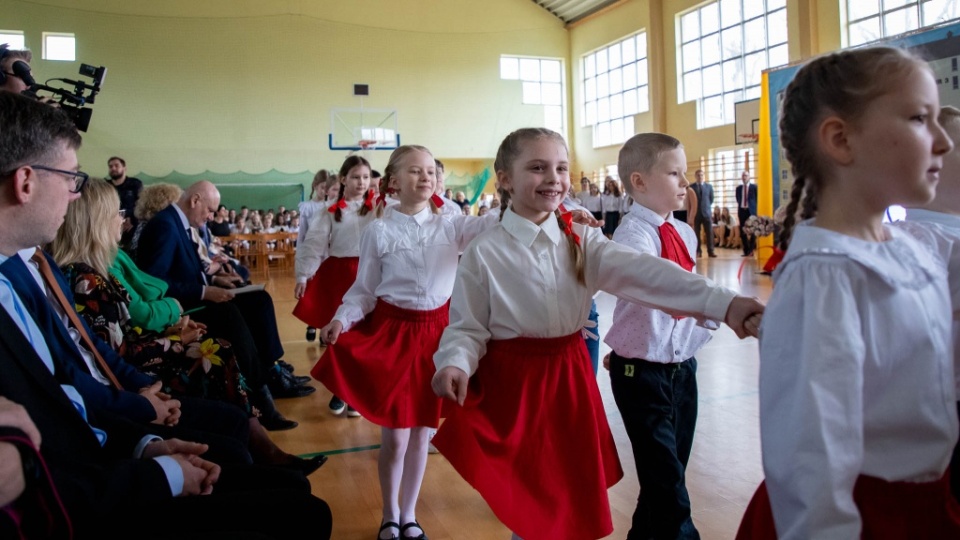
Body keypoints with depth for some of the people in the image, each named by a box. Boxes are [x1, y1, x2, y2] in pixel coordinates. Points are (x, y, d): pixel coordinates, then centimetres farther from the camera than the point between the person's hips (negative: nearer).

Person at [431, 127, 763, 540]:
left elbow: (643, 273, -15)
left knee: (576, 493, 14)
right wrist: (454, 364, -29)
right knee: (526, 503, 8)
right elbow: (466, 327, -5)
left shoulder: (582, 240, -1)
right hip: (512, 382, -3)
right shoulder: (483, 252, -8)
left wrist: (724, 303, -29)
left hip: (570, 379, 3)